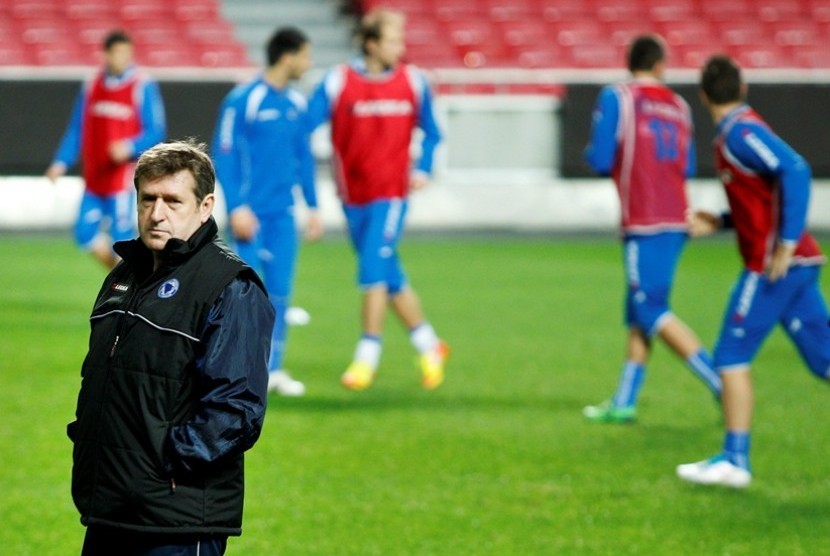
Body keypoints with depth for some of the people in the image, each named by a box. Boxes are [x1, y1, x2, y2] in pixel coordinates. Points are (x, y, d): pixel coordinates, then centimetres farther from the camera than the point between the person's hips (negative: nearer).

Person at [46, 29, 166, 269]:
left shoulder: (143, 87, -5)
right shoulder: (91, 87, 9)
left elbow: (155, 132, -7)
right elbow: (76, 130, 15)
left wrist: (130, 147, -24)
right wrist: (62, 162, 3)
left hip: (123, 178, -5)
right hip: (94, 179, 5)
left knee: (121, 236, -6)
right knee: (85, 233, 4)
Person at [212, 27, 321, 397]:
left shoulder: (296, 103, 10)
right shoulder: (243, 100, -10)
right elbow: (223, 154, -10)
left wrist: (313, 207, 15)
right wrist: (236, 207, -15)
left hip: (282, 214, 6)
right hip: (251, 213, -6)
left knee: (279, 292, 5)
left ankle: (272, 369, 11)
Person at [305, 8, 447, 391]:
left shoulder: (413, 82, 0)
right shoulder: (338, 82, -6)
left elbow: (431, 132, 12)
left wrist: (423, 169, -2)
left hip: (391, 193, -2)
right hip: (353, 196, 2)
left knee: (373, 272, -13)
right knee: (389, 277, 10)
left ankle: (366, 358, -6)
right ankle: (430, 347, 25)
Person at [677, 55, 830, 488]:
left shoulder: (740, 133, -12)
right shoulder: (741, 132, 16)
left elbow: (795, 171, -25)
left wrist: (786, 241, -27)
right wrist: (720, 223, 20)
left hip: (775, 265, -9)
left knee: (732, 356, -4)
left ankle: (734, 460, -2)